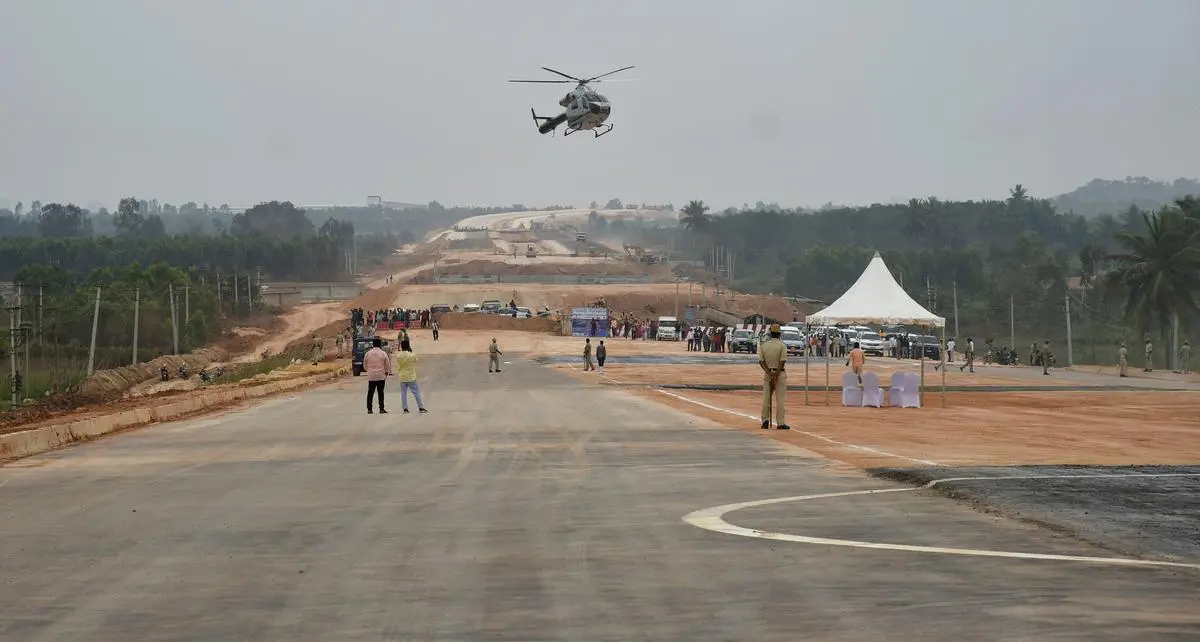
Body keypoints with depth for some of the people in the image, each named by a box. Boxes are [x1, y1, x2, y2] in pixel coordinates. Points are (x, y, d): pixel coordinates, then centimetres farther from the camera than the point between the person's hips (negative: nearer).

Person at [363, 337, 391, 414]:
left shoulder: (368, 354, -1)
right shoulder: (383, 354, -4)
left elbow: (365, 366, 9)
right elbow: (387, 366, 3)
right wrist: (387, 372, 21)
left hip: (371, 376, 1)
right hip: (381, 376, -1)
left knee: (370, 393, 7)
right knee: (380, 392, 4)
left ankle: (369, 409, 6)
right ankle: (381, 409, 3)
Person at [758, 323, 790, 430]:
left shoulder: (763, 345, 2)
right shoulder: (782, 346, -9)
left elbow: (761, 361, -4)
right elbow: (782, 362, -16)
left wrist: (769, 373, -12)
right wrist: (775, 375, -16)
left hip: (767, 373, 3)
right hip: (780, 373, -3)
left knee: (766, 398, 10)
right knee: (780, 399, -1)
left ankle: (765, 420, 5)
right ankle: (780, 423, -3)